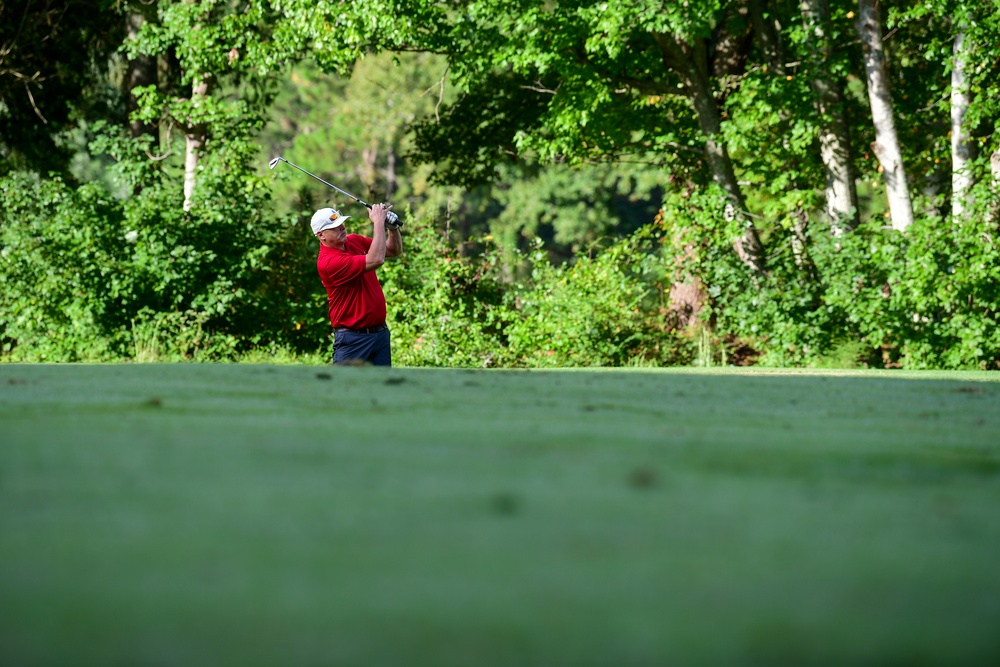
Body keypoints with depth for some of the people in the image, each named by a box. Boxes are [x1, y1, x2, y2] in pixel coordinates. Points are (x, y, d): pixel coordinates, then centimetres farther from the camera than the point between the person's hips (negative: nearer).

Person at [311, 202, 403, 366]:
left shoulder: (355, 241, 6)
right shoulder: (328, 261, -22)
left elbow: (394, 250, 16)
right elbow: (376, 260, -28)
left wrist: (392, 227, -4)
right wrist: (378, 222, -20)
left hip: (381, 332, 8)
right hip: (353, 338, -8)